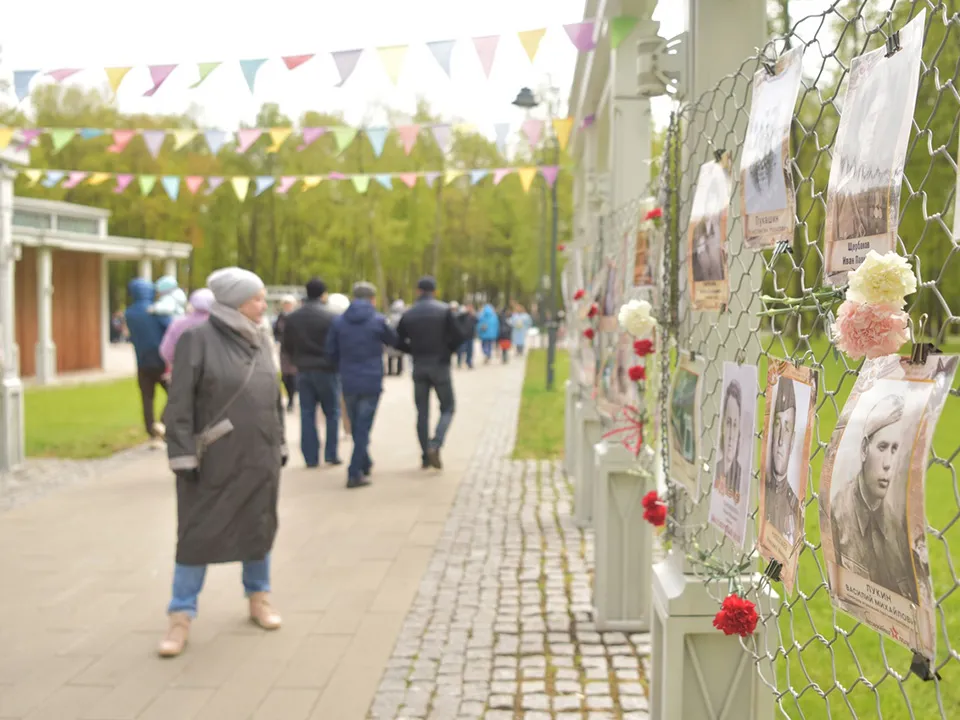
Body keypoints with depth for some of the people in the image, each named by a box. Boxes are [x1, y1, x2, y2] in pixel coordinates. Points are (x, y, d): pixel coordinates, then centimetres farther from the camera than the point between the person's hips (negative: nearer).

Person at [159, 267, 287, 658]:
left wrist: (280, 445, 15)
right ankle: (181, 616, 11)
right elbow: (180, 404, -12)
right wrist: (184, 456, -16)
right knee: (199, 534, 1)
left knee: (259, 527, 14)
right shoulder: (197, 339, -11)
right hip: (214, 459, -5)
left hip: (260, 457, 5)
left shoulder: (261, 339, 8)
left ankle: (259, 597, 32)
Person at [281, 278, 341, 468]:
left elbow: (287, 346, 9)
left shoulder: (292, 317, 4)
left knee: (307, 414, 8)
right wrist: (336, 364, 8)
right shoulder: (330, 317, -12)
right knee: (332, 413, 8)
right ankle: (331, 454, 6)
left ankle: (310, 457, 7)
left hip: (303, 371, 4)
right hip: (325, 370, -4)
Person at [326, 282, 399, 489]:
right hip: (371, 382, -3)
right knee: (363, 428, 0)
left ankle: (364, 464, 32)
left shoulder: (339, 321, 1)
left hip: (348, 382, 3)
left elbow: (331, 350, 2)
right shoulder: (378, 321, -8)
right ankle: (355, 473, -4)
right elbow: (395, 341, 7)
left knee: (356, 426, 19)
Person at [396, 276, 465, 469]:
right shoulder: (444, 310, -6)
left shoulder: (408, 314, 3)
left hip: (419, 367, 3)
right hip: (440, 366, -3)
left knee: (422, 412, 10)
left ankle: (425, 456, 11)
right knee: (447, 409, 7)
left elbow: (398, 342, 3)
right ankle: (435, 445, -15)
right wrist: (447, 350, 6)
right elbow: (458, 336, -11)